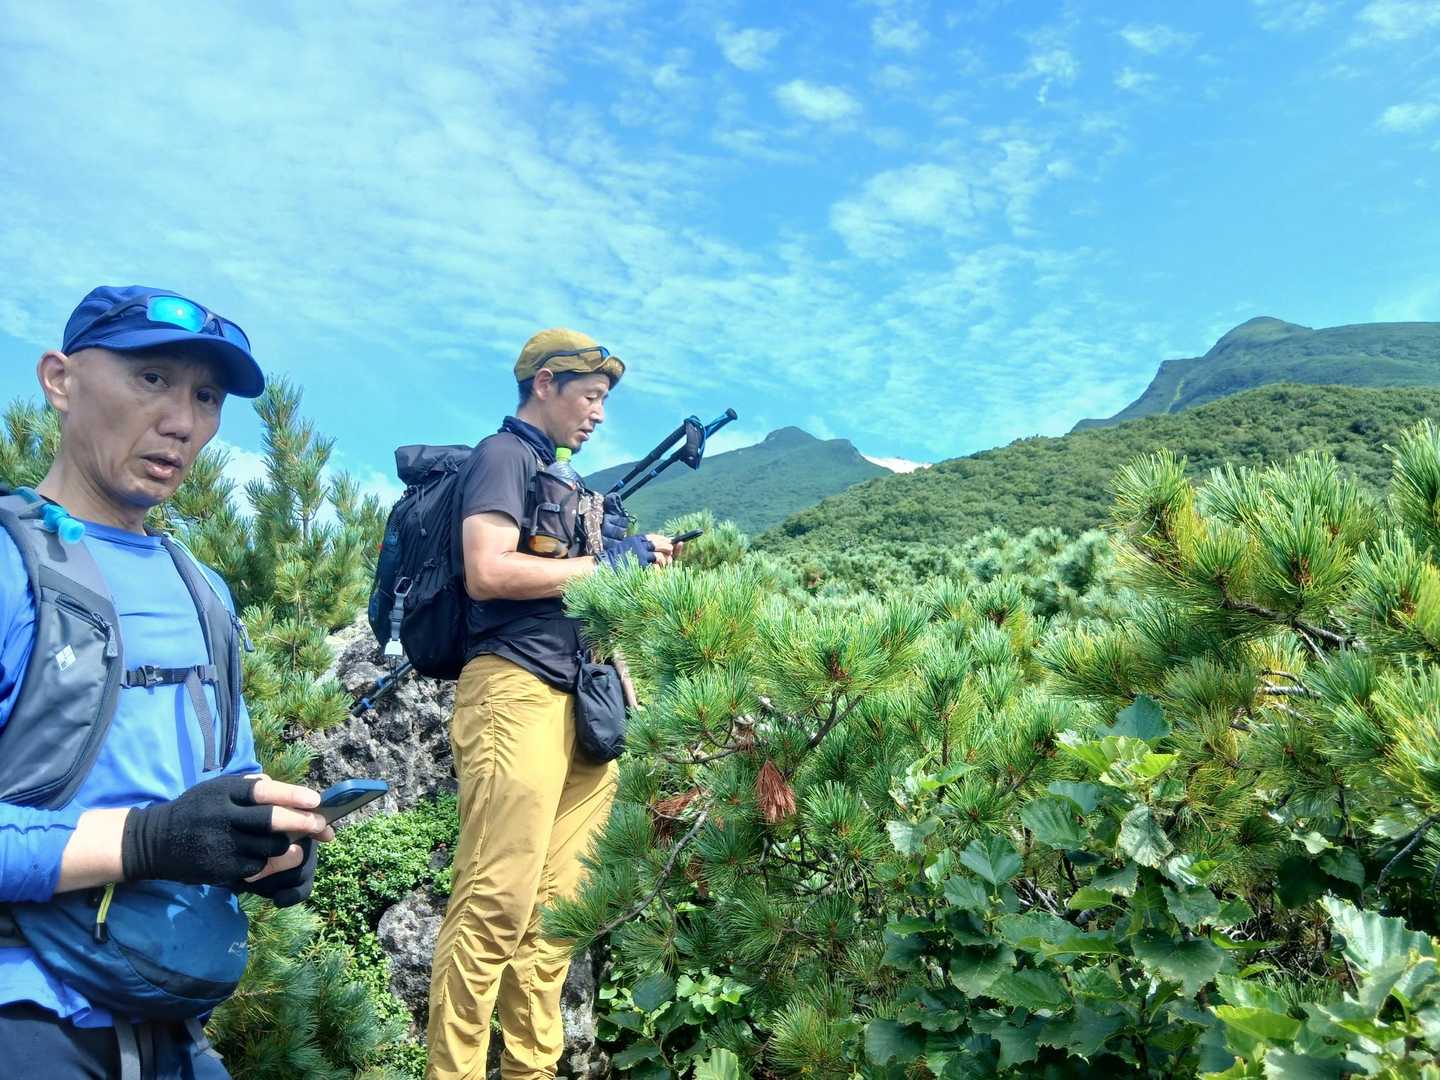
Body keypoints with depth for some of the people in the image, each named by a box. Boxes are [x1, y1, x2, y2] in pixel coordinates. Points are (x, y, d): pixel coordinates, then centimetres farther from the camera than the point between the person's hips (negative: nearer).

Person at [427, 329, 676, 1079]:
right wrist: (600, 565, -8)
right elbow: (488, 572, -16)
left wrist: (637, 562, 12)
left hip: (579, 697, 9)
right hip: (517, 692, -9)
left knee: (558, 902, 8)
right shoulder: (504, 455, -1)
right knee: (497, 902, -11)